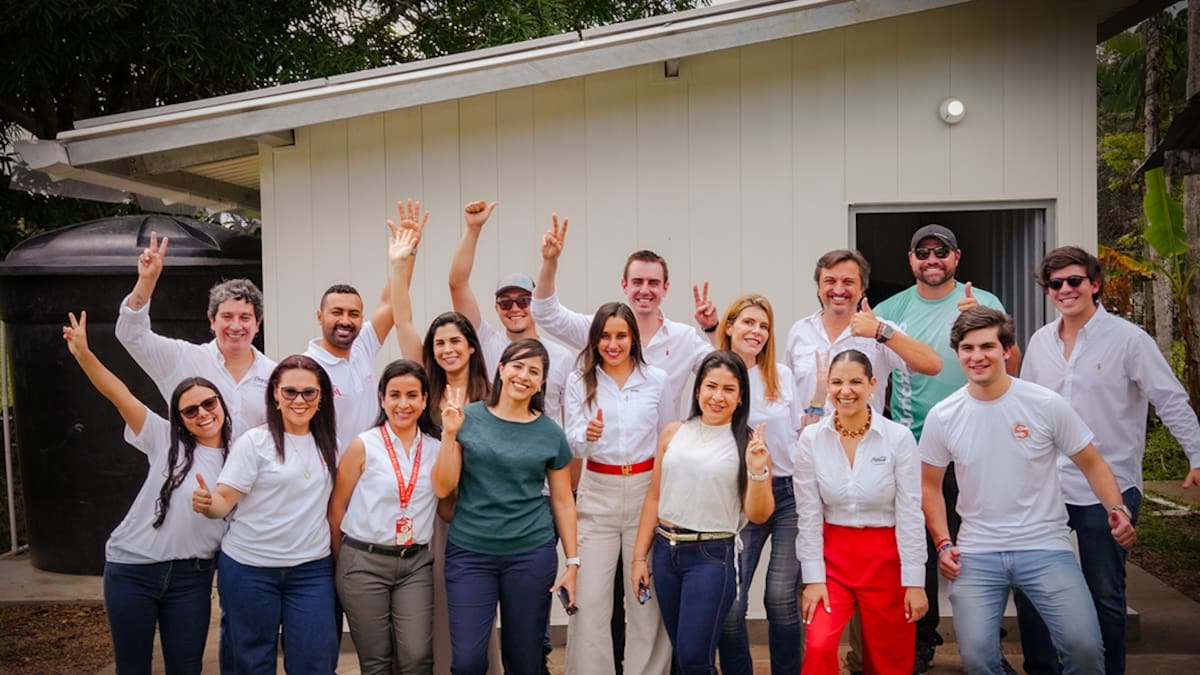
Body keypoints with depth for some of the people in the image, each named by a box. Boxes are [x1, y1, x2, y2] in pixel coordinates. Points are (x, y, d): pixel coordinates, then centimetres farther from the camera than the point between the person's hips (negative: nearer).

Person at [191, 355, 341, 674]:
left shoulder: (329, 444, 5)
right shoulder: (254, 441, -8)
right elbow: (224, 502, -13)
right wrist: (206, 504, -34)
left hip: (312, 570, 3)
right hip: (249, 568, -3)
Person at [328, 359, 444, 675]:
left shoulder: (437, 447, 4)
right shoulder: (364, 446, -5)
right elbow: (336, 507, 1)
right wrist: (342, 560, 5)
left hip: (416, 563, 2)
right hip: (365, 562, -2)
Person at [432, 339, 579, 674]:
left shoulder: (551, 434, 2)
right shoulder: (467, 418, -1)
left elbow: (563, 502, 6)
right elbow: (443, 488, -3)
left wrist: (573, 561, 2)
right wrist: (450, 434, -13)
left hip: (532, 555, 1)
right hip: (469, 553, -1)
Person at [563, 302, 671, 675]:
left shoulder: (656, 379, 2)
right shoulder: (580, 381, 0)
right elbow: (573, 444, -6)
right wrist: (588, 436, -29)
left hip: (647, 490, 0)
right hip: (597, 494, 0)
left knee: (647, 594, 6)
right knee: (589, 597, -1)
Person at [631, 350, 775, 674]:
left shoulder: (748, 443, -5)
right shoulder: (674, 433, 4)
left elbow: (758, 515, -5)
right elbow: (654, 497, 10)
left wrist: (758, 471, -22)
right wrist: (639, 556, 10)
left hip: (713, 556, -4)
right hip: (666, 550, 4)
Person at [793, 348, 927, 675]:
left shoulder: (899, 437, -8)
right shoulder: (811, 439, -4)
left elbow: (910, 514, -7)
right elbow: (808, 515, -2)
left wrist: (914, 581, -7)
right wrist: (813, 577, -5)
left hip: (886, 558, -1)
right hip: (833, 556, 1)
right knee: (818, 647, -17)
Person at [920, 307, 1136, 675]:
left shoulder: (1047, 404, -5)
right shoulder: (942, 417, 0)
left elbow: (1091, 464, 4)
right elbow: (930, 484, 11)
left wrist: (1116, 509, -13)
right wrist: (943, 544, 1)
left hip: (1045, 547, -1)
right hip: (976, 554, 1)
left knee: (1085, 645, -15)